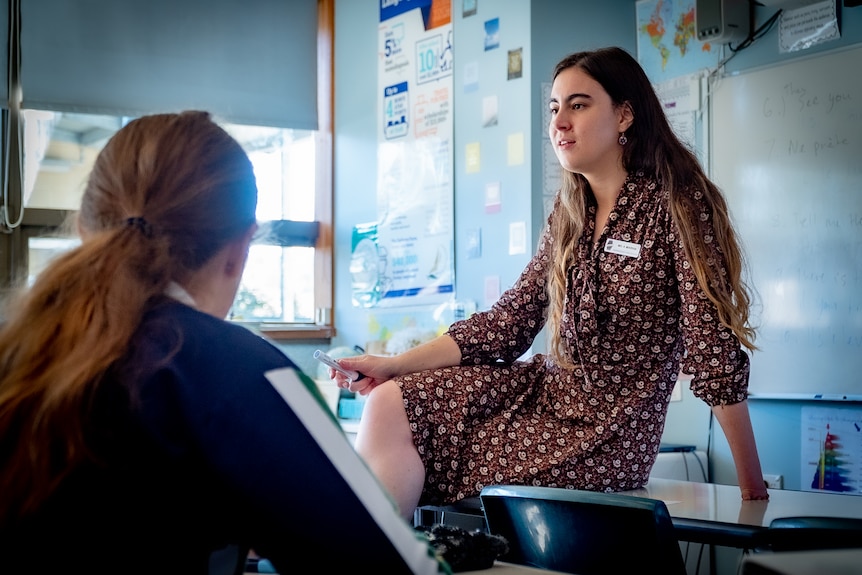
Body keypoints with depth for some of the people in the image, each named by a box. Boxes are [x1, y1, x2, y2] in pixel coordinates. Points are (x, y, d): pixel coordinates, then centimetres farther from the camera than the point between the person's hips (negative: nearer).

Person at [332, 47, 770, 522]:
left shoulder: (676, 203, -14)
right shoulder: (569, 214, 9)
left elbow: (714, 349, -17)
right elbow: (509, 320, 5)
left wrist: (752, 486, -17)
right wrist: (396, 365, -5)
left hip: (608, 434, -7)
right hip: (545, 388, 7)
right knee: (390, 403, -13)